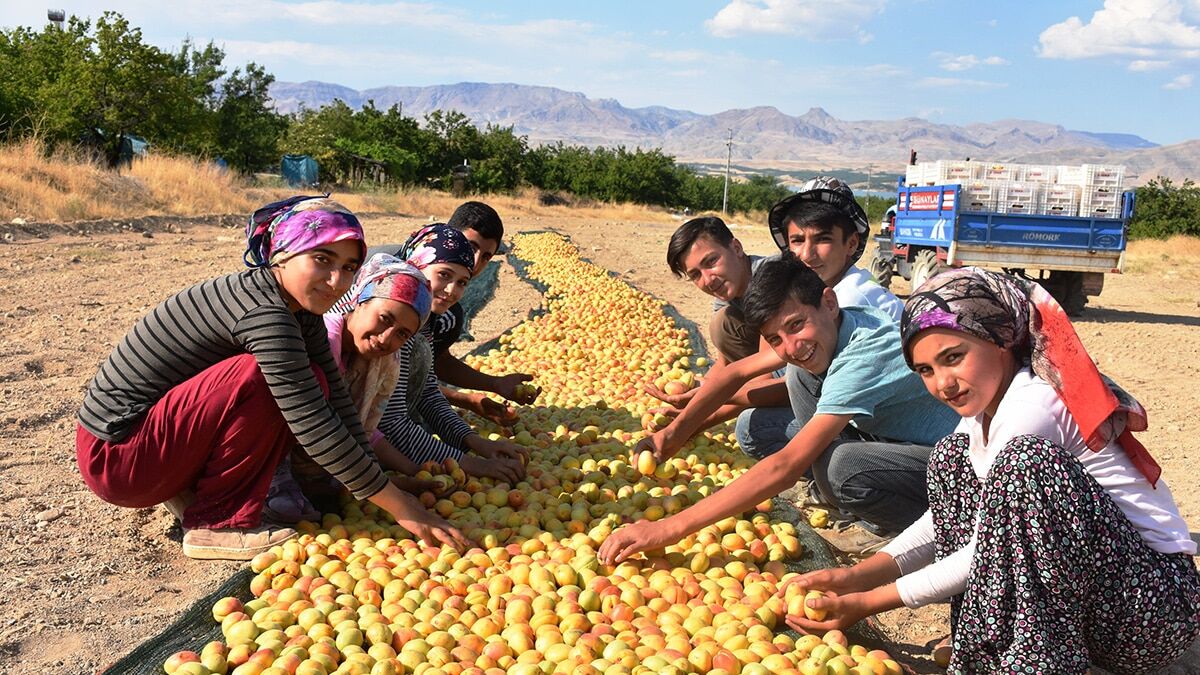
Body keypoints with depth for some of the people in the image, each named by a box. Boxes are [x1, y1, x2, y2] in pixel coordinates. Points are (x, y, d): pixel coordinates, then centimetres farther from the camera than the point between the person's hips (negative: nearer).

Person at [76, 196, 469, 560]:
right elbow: (316, 429, -30)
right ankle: (217, 524, -12)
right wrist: (400, 507, -25)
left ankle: (192, 487, 6)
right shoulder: (264, 312, -27)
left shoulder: (301, 312, 1)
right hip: (114, 456, -8)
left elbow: (335, 402, 0)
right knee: (260, 376, -26)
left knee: (308, 389, -3)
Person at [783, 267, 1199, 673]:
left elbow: (985, 553, -19)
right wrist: (858, 576, -1)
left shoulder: (1032, 406, -22)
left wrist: (866, 603, -13)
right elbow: (947, 515, 11)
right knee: (954, 457, 5)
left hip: (1157, 602, -9)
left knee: (1026, 463, -32)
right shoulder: (986, 402, 5)